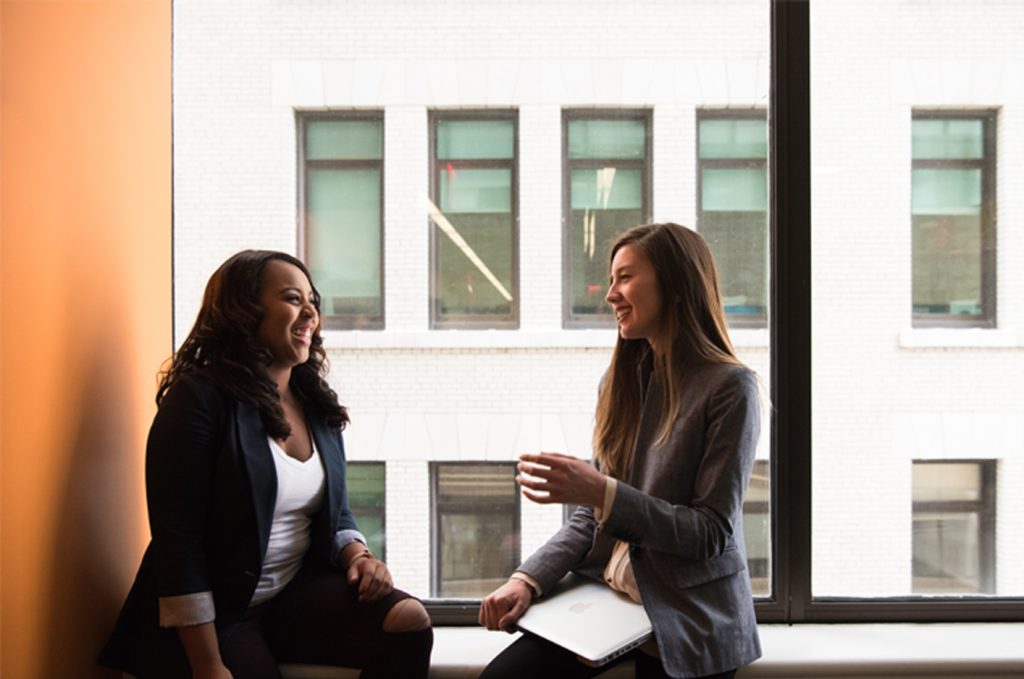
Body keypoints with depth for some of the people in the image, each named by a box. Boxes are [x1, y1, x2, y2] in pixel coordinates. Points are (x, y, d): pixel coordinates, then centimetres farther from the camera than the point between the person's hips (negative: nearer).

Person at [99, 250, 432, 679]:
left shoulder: (317, 405, 8)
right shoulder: (198, 399, -12)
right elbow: (178, 544, -16)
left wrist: (357, 555, -7)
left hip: (297, 594, 6)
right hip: (214, 613, -5)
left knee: (410, 621, -18)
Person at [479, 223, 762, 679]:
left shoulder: (729, 387, -11)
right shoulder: (620, 381, 8)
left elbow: (713, 533, -13)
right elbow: (590, 516, 9)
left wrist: (603, 492, -23)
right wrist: (528, 580, -6)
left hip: (689, 619, -4)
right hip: (605, 594, 4)